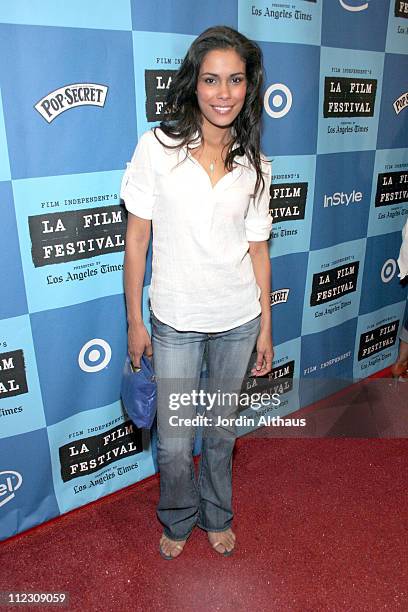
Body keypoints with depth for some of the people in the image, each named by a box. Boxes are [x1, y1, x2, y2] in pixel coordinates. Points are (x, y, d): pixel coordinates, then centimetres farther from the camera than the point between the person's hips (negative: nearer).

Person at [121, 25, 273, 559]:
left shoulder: (254, 166, 0)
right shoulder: (158, 147, -8)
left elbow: (258, 249, 5)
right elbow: (137, 239, -5)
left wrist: (265, 327, 7)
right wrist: (135, 320, -4)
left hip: (238, 321, 3)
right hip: (175, 322, -2)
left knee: (222, 429, 19)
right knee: (174, 442, 9)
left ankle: (217, 515, 47)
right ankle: (178, 520, 42)